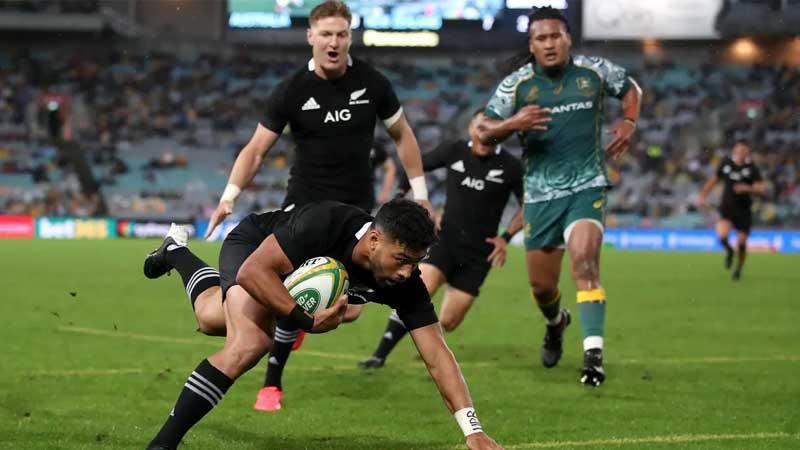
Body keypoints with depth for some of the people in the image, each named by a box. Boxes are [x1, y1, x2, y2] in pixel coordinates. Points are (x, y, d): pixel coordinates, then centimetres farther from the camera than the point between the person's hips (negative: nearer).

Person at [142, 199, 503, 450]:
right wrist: (307, 320, -45)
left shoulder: (405, 284, -31)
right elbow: (251, 271, -41)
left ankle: (176, 252, 64)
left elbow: (437, 356, -32)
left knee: (213, 320, 31)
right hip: (250, 247, -6)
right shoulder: (324, 224, -44)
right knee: (250, 344, -33)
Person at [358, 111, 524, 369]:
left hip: (479, 252, 0)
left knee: (448, 323, -5)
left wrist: (506, 237, -3)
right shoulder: (453, 152, -1)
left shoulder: (510, 167, -5)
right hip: (446, 239, 1)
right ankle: (380, 355, -18)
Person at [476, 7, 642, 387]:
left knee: (584, 261, -24)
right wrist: (513, 123, -21)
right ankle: (556, 323, 46)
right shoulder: (515, 85, -3)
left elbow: (630, 88, 20)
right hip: (541, 194, 2)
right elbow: (484, 133, -2)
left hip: (587, 187, -2)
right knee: (541, 285, 9)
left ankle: (593, 354, -27)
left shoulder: (594, 71, 0)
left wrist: (628, 122, 2)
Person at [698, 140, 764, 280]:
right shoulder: (726, 164, 1)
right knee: (722, 234, -24)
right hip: (727, 207, 0)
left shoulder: (751, 168, -5)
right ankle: (728, 250, 12)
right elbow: (714, 179, 16)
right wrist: (703, 194, 13)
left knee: (741, 242, 1)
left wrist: (747, 188, -28)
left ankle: (738, 268, 29)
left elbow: (760, 188, -10)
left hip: (744, 209, 0)